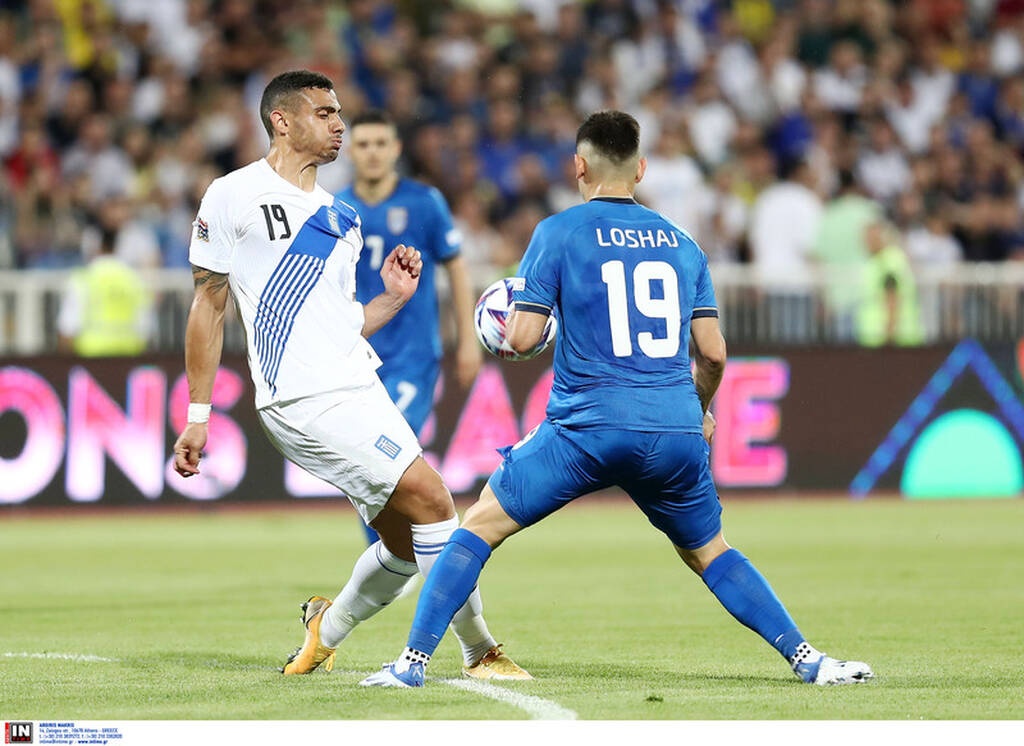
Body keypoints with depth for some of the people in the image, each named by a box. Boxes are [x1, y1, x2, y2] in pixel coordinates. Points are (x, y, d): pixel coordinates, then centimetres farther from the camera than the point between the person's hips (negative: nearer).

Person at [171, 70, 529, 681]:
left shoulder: (342, 218, 19)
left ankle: (326, 630, 30)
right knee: (430, 498, -16)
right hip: (303, 399, -8)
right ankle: (480, 651, -8)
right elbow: (209, 306, 1)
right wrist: (198, 415, -1)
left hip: (361, 389, 8)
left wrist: (393, 298, 5)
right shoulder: (234, 197, -2)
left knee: (407, 545, 6)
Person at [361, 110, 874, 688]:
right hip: (676, 431, 4)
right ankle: (807, 659, 13)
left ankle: (414, 661, 0)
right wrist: (701, 412, 31)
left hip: (588, 425, -4)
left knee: (481, 526, 7)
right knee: (708, 552, 22)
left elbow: (523, 338, -3)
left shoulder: (559, 234, 2)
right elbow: (713, 353, 12)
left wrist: (505, 320, 21)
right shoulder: (680, 242, 14)